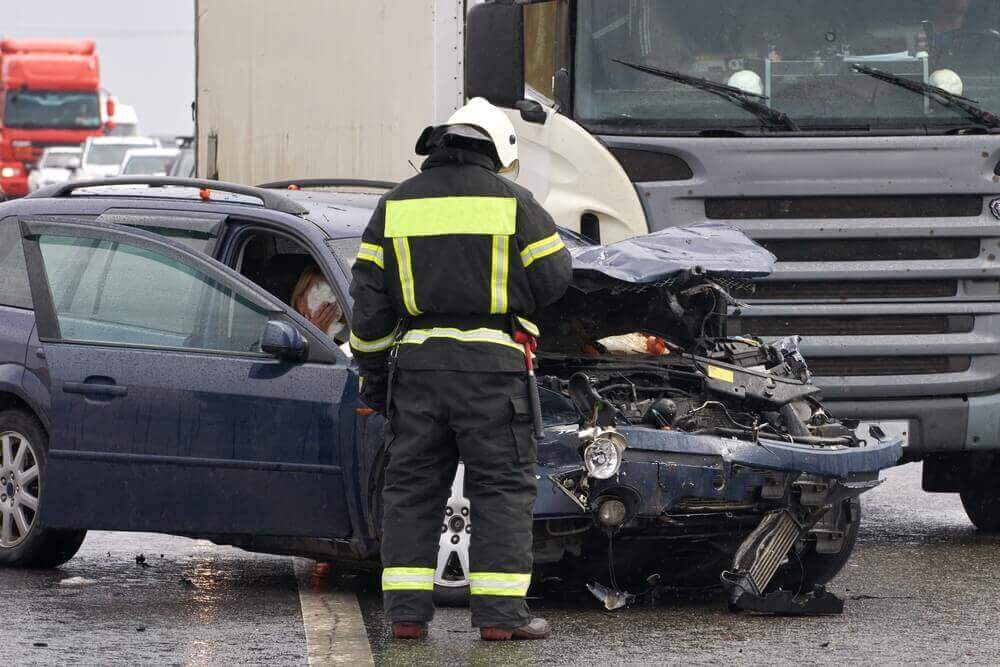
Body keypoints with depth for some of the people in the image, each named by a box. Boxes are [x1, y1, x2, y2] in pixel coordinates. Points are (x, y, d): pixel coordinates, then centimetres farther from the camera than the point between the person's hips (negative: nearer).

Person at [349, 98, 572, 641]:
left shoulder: (397, 204, 9)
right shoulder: (513, 202, 0)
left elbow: (369, 296, 7)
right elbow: (553, 277, 1)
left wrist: (373, 370, 13)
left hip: (417, 364, 3)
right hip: (490, 366, -3)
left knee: (412, 486, 9)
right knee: (502, 488, 2)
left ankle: (407, 611, 5)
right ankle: (499, 614, -3)